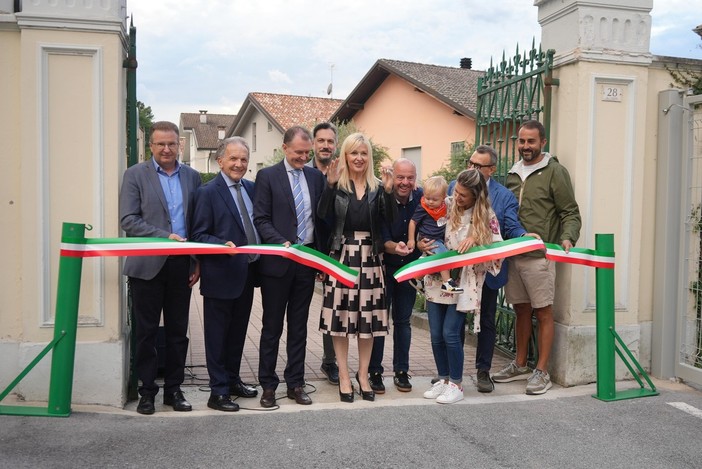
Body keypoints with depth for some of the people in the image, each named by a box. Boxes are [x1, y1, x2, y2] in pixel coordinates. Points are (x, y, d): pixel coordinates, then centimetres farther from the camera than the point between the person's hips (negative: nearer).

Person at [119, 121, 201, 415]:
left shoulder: (192, 177, 9)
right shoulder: (135, 175, 0)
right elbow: (128, 220, -9)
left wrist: (198, 262, 6)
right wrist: (164, 236, -19)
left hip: (181, 266, 3)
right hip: (147, 265, -3)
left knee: (178, 331, 10)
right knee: (146, 332, 6)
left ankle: (173, 388, 22)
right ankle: (147, 390, 19)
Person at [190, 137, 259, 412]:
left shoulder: (251, 188, 10)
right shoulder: (208, 192, -9)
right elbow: (199, 236, -11)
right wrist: (224, 245, -26)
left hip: (246, 274, 7)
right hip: (221, 276, -7)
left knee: (238, 332, 18)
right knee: (217, 335, 4)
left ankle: (233, 380, 33)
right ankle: (218, 392, 14)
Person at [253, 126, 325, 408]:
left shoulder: (315, 177, 9)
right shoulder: (267, 176, -3)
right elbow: (261, 220, -7)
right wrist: (281, 243, -21)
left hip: (307, 261, 4)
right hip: (277, 261, -3)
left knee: (299, 327, 12)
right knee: (272, 327, 7)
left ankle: (295, 383, 22)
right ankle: (268, 385, 18)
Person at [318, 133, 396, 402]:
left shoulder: (377, 187, 8)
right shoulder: (336, 185, 1)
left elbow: (390, 220, -3)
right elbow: (322, 215, -13)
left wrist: (388, 192, -15)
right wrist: (330, 185, -21)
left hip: (370, 258, 2)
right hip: (342, 256, -2)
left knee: (369, 316, 6)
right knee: (341, 315, 2)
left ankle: (363, 374, 21)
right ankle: (343, 376, 15)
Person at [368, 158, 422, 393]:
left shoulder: (421, 199, -6)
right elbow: (381, 238, -22)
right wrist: (394, 247, -40)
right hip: (383, 267, -3)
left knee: (403, 320, 11)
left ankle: (401, 372, 21)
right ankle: (375, 372, 13)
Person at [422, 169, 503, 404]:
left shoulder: (486, 216, -6)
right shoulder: (445, 206, 0)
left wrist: (475, 240, -19)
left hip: (464, 283, -3)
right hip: (437, 279, 4)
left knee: (450, 333, -7)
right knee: (436, 334, 7)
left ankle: (456, 385, 10)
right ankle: (444, 379, 25)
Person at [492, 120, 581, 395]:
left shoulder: (554, 172, -3)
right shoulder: (513, 174, 14)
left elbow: (571, 213, -4)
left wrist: (567, 238, -21)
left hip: (539, 256, -6)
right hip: (513, 255, 6)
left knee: (543, 312, 1)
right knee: (521, 310, 14)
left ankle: (542, 372, 10)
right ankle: (520, 365, 26)